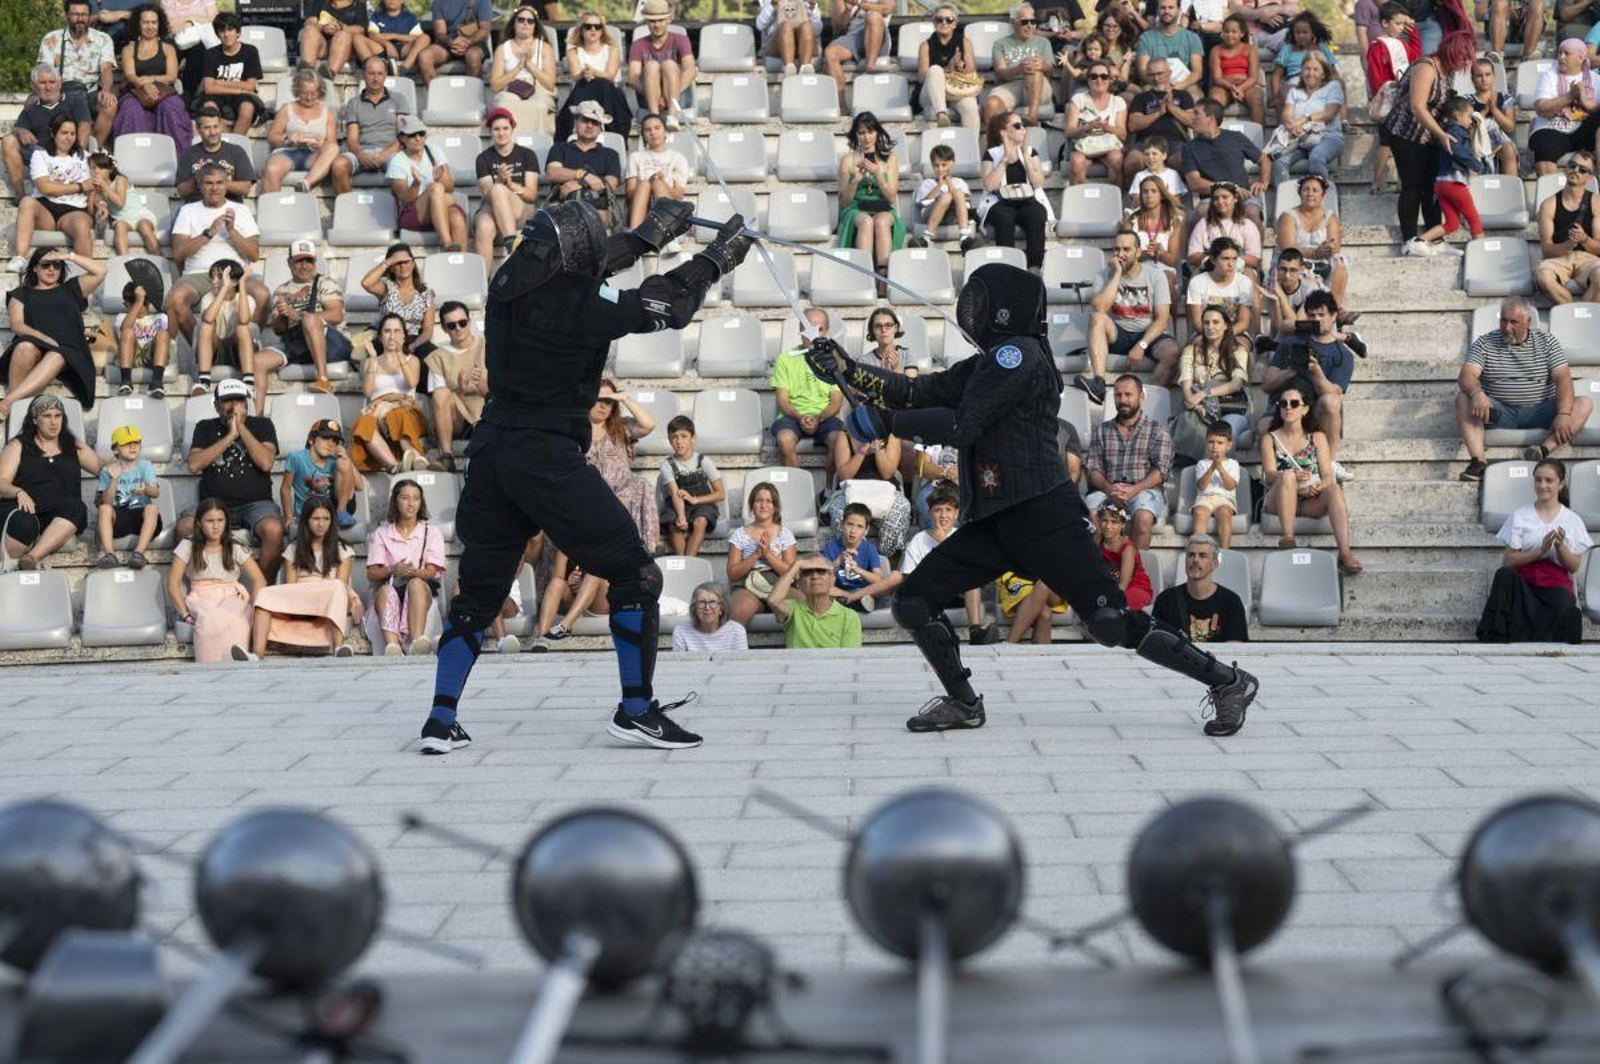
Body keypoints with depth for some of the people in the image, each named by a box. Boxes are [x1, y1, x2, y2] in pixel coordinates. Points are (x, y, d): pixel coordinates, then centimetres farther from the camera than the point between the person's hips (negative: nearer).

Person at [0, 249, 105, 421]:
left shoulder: (71, 289, 27)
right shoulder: (22, 293, 23)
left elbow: (101, 271, 17)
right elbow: (17, 325, 7)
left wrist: (69, 256, 13)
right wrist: (44, 338, -11)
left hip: (68, 350, 0)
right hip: (34, 344, 0)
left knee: (57, 357, -38)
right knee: (25, 346, -38)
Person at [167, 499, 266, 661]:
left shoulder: (236, 549, 13)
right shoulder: (187, 547, 10)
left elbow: (259, 580, 8)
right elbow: (173, 584, 3)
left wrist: (254, 607, -9)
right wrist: (185, 614, -10)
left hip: (232, 598, 1)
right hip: (202, 599, -1)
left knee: (235, 621, -40)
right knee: (209, 619, -42)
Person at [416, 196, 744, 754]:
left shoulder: (510, 282, 3)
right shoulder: (584, 305, -15)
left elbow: (582, 269, 21)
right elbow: (669, 304, -3)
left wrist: (650, 233, 29)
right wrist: (718, 256, 13)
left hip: (493, 450, 7)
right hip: (550, 457, -7)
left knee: (478, 591, 15)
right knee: (634, 574, 4)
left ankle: (441, 718, 11)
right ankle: (636, 710, 3)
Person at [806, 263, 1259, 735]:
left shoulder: (1019, 354, -10)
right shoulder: (984, 365, 18)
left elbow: (961, 426, -15)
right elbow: (917, 392, 14)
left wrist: (888, 422, -7)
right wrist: (847, 369, 9)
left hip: (1043, 516, -9)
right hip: (997, 521, 9)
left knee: (1111, 622, -12)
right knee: (913, 601, 4)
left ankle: (1227, 682, -2)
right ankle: (963, 704, 15)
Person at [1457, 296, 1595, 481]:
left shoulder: (1547, 343, 7)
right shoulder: (1484, 343, 6)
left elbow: (1563, 378, -5)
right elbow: (1467, 375, -9)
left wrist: (1563, 414, -24)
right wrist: (1477, 393, -34)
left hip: (1540, 413, 1)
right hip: (1499, 412, 0)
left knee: (1585, 403, -22)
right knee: (1463, 398, -27)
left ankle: (1545, 449, -43)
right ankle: (1477, 460, -43)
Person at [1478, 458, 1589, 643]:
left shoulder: (1572, 520, 11)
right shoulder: (1520, 516, 8)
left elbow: (1574, 567, 7)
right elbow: (1508, 561, 0)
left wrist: (1560, 547, -13)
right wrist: (1541, 551, -14)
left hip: (1556, 585, 0)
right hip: (1523, 581, 0)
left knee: (1564, 606, -36)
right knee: (1504, 575, -35)